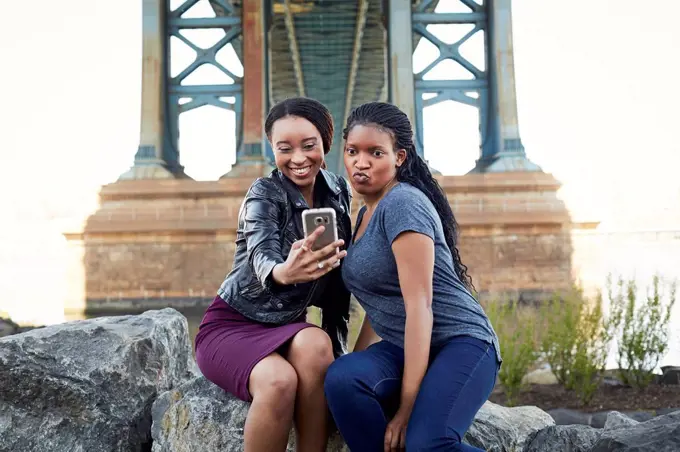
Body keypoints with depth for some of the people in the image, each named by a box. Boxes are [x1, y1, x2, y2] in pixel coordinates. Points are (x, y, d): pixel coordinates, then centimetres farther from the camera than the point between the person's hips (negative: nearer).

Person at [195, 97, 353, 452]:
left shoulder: (338, 192, 1)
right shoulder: (264, 194, -15)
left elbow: (339, 276, 5)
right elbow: (261, 258, -34)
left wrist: (337, 346, -2)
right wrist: (283, 273, -59)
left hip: (286, 328, 4)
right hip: (229, 325, -4)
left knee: (315, 345, -32)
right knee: (280, 380, -35)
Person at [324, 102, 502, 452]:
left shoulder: (403, 203, -13)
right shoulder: (366, 214, 14)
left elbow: (419, 305, -20)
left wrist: (406, 405, -21)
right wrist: (357, 365, 12)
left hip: (460, 344, -7)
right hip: (402, 347, 7)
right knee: (341, 377, -25)